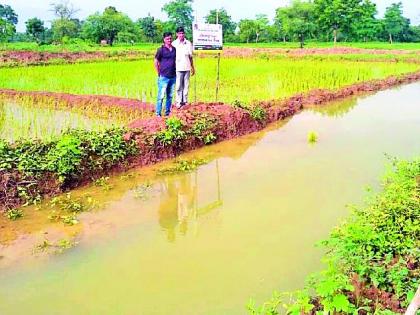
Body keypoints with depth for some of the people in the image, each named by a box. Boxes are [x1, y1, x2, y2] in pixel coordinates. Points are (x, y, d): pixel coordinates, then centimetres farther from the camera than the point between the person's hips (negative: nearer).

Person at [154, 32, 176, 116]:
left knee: (170, 96, 11)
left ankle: (167, 112, 21)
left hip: (173, 77, 5)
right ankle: (158, 113, 0)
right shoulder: (161, 50, -4)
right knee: (161, 96, -6)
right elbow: (156, 62, 0)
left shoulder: (174, 49, 9)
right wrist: (159, 74, -1)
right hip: (164, 77, -5)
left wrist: (175, 72, 11)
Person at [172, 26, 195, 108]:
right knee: (178, 86, -3)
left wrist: (193, 68, 14)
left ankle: (185, 101, 12)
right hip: (178, 68, -2)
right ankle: (179, 102, 4)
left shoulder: (188, 43, 7)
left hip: (187, 68, 3)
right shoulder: (174, 44, 0)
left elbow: (190, 56, 13)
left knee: (186, 86, 5)